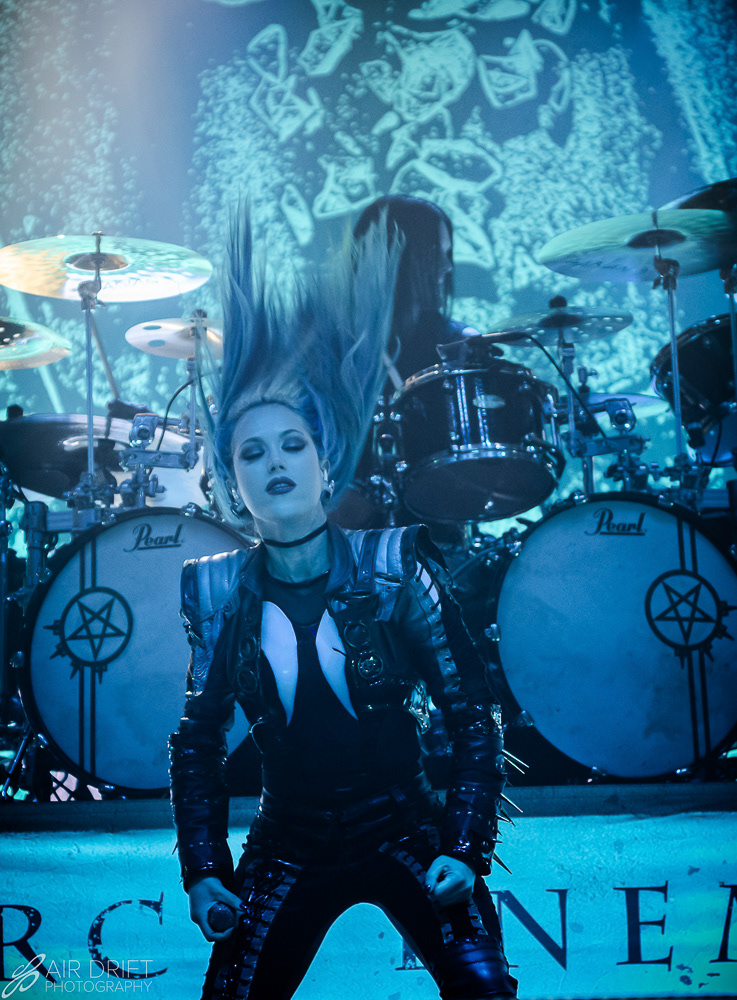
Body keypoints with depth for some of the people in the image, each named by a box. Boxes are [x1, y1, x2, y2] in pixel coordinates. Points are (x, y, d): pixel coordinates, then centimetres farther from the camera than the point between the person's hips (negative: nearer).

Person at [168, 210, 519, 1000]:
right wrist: (203, 868, -1)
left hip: (406, 833, -1)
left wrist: (465, 847, -12)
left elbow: (472, 714, -7)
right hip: (288, 852, 2)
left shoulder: (395, 570, -11)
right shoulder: (218, 594, -6)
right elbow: (196, 742, 4)